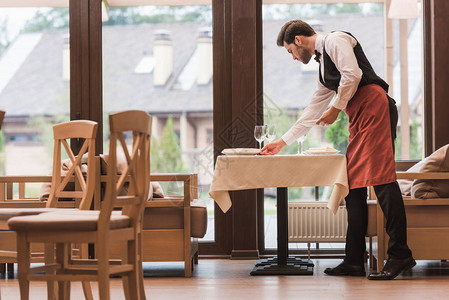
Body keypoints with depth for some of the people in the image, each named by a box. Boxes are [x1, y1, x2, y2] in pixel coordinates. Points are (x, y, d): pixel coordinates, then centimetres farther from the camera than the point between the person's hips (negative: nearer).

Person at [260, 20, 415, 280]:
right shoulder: (323, 64, 29)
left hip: (373, 107, -10)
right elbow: (313, 112, 33)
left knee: (381, 177, -15)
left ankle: (400, 255, -18)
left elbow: (353, 74, -14)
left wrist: (336, 108, -3)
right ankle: (354, 262, 3)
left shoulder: (335, 40, 2)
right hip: (359, 120, 10)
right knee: (354, 185, 4)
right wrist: (282, 142, 35)